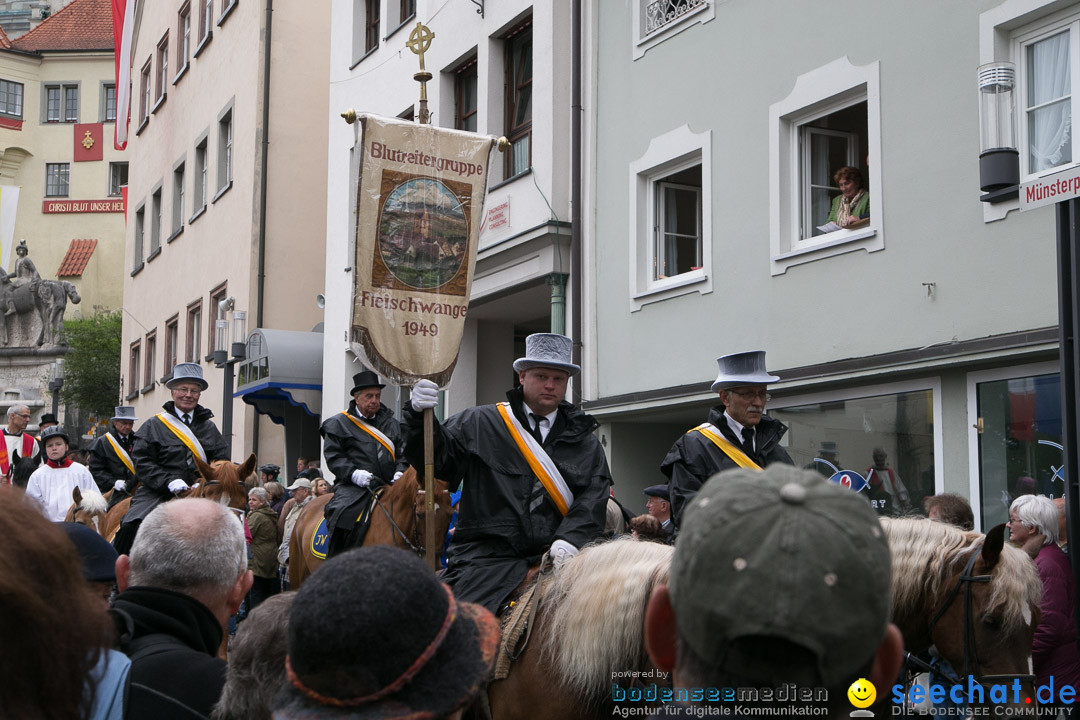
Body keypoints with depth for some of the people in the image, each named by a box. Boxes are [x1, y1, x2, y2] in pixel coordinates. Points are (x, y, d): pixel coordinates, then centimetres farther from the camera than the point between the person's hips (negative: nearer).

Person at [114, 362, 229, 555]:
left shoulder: (209, 428, 17)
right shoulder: (154, 425, 8)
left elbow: (222, 461, 12)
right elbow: (142, 462, -1)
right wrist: (169, 481, -16)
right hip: (157, 494, -2)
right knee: (131, 528, -26)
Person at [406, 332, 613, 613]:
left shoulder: (585, 443, 14)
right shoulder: (480, 423, 10)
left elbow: (594, 496, 3)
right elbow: (436, 458, 4)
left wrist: (569, 539, -15)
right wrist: (420, 416, -14)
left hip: (554, 557, 2)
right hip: (486, 556, -2)